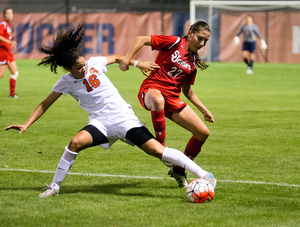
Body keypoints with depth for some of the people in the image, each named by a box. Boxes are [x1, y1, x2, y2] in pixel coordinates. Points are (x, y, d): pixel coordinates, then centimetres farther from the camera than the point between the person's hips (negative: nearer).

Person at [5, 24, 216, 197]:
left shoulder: (95, 63, -3)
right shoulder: (65, 82, -2)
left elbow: (117, 58, 18)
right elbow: (45, 105, 6)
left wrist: (137, 63, 11)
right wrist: (26, 125, -1)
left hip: (124, 118, -1)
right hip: (101, 124, 1)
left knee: (156, 150, -15)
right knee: (76, 142, -28)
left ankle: (205, 175, -13)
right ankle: (55, 186, -11)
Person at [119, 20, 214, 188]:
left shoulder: (193, 62, 16)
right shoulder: (175, 43, -4)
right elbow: (141, 40, -6)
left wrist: (204, 110, 22)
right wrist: (127, 61, -16)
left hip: (172, 98, 7)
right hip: (152, 90, -7)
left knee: (203, 133, -2)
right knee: (158, 100, -46)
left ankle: (178, 170, 17)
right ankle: (161, 145, -29)